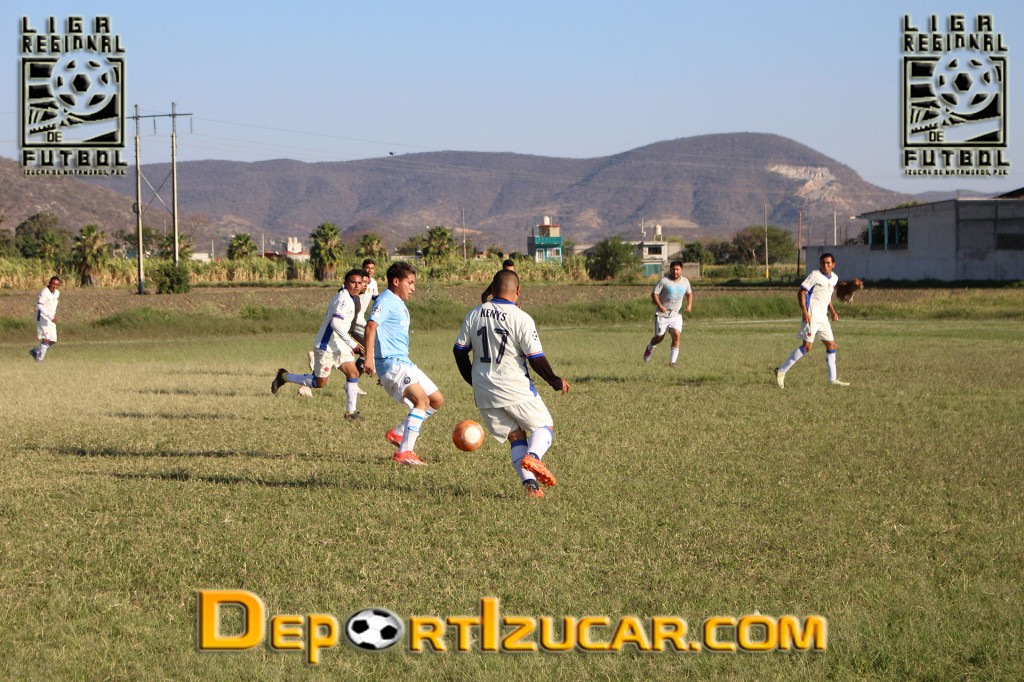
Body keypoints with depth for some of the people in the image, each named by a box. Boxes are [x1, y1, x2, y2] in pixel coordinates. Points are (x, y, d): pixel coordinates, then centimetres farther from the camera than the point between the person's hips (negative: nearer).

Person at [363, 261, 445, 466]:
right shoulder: (386, 301, -9)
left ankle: (398, 433, 18)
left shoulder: (399, 304, 21)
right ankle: (405, 452, -23)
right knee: (422, 401, -22)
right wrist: (369, 356, -36)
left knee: (437, 400, 10)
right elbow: (371, 326, -24)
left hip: (404, 362, 10)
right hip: (391, 362, -10)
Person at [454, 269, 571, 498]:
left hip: (484, 393, 5)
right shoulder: (521, 318, -12)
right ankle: (533, 456, -18)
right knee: (545, 426, 12)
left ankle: (529, 484, -3)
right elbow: (536, 359, -12)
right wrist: (555, 381, 4)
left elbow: (459, 351, 10)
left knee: (516, 437, 14)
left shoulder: (474, 315, 4)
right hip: (516, 391, -5)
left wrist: (474, 381, 23)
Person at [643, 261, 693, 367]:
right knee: (659, 337, 4)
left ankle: (672, 361, -11)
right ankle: (650, 348, 40)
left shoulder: (685, 282, 5)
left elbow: (689, 293, 22)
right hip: (662, 314, -3)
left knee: (676, 335, -16)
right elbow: (654, 294, -11)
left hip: (676, 314, 3)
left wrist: (689, 305, 4)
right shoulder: (664, 281, -10)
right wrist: (659, 306, -26)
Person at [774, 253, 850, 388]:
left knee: (831, 345, 7)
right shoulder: (815, 275, -11)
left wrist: (832, 311, 13)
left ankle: (832, 379, 14)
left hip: (823, 317, 8)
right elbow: (801, 292, -12)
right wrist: (804, 311, -22)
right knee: (807, 346, -12)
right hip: (812, 316, -8)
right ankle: (782, 371, -6)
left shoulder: (834, 278, 13)